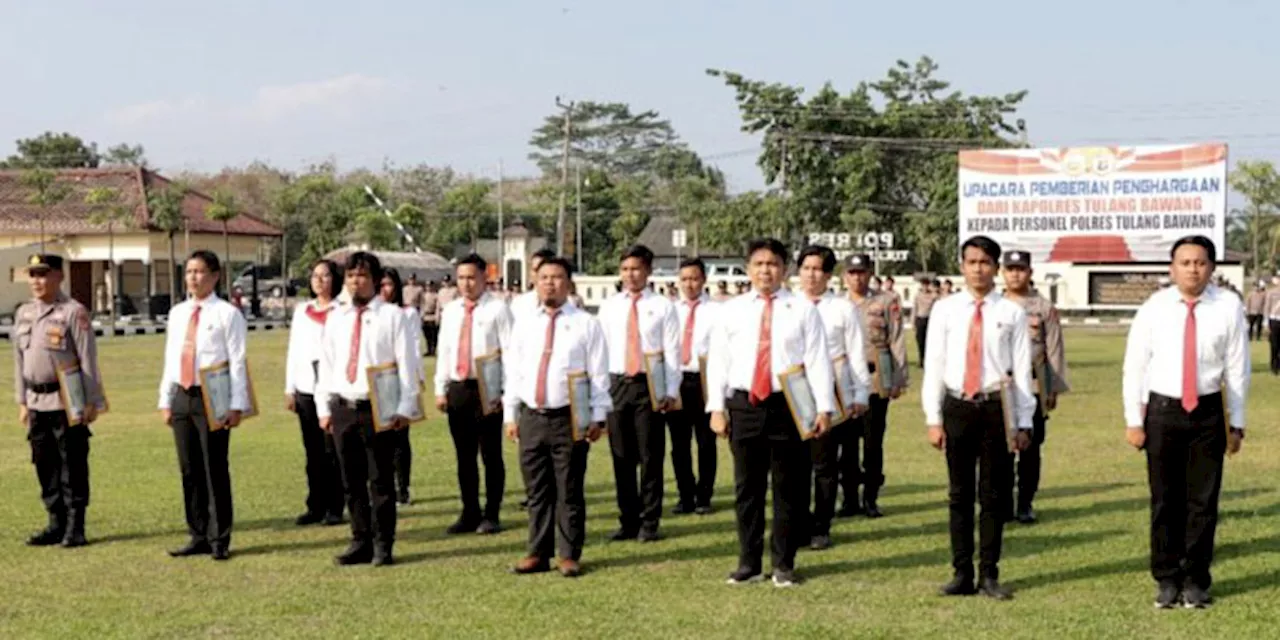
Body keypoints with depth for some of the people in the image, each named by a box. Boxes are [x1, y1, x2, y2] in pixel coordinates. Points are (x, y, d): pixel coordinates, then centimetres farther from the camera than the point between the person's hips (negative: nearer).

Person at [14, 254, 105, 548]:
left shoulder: (74, 312, -8)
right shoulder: (23, 313, 11)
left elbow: (88, 359, -9)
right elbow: (19, 359, 16)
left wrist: (92, 402, -11)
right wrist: (22, 402, 14)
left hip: (67, 402, -6)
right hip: (37, 402, 6)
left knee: (73, 466, -1)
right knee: (45, 466, 10)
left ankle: (75, 529, 5)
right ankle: (56, 525, 20)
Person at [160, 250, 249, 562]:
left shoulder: (227, 314, -5)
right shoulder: (177, 313, 13)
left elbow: (238, 362, -9)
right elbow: (170, 358, 17)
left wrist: (237, 405, -14)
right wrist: (166, 400, 12)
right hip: (182, 397, 6)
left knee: (215, 470, -1)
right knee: (189, 470, 9)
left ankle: (219, 540, 7)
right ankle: (199, 536, 18)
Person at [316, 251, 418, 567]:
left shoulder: (392, 316, -2)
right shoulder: (336, 318, 12)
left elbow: (406, 364, -5)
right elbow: (326, 365, 15)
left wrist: (404, 409, -11)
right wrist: (324, 407, 8)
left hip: (378, 409, -5)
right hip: (342, 408, 5)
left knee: (380, 480, 0)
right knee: (352, 482, 10)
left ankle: (383, 546, 9)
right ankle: (361, 543, 20)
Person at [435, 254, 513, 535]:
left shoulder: (497, 309, -5)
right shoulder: (450, 310, 13)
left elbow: (510, 351, -9)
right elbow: (444, 351, 15)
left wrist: (505, 391, -14)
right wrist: (441, 389, 9)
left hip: (487, 389, -5)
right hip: (457, 389, 5)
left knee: (491, 455, 2)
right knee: (464, 456, 11)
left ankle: (491, 515, 11)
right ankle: (470, 514, 20)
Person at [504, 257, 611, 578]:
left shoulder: (586, 324, 0)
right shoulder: (523, 323, 11)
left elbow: (598, 375, -2)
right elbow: (513, 371, 12)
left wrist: (598, 417, -8)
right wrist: (510, 415, 8)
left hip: (570, 419, -3)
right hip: (531, 417, 3)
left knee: (569, 491, 3)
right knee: (537, 491, 9)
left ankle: (569, 555, 11)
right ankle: (538, 554, 17)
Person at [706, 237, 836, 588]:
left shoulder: (803, 310, 3)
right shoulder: (731, 310, 8)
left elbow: (818, 361, -2)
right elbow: (717, 361, 7)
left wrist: (824, 408, -10)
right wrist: (717, 407, -1)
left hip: (788, 406, -2)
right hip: (744, 406, 2)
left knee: (789, 489, 5)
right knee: (747, 488, 8)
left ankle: (784, 565, 16)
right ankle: (748, 563, 19)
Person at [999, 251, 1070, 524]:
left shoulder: (1044, 307, 3)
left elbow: (1054, 350, 2)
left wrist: (1054, 389, -1)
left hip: (1033, 386, -1)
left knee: (1030, 448, 4)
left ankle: (1025, 504, 13)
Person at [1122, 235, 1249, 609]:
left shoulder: (1228, 308, -6)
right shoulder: (1154, 308, -5)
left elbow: (1237, 368, -1)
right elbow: (1135, 366, 0)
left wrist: (1237, 423, 1)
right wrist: (1134, 420, -2)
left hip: (1208, 412, 0)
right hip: (1162, 410, 0)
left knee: (1203, 501, 7)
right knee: (1165, 500, 8)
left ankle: (1195, 580, 20)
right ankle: (1167, 579, 21)